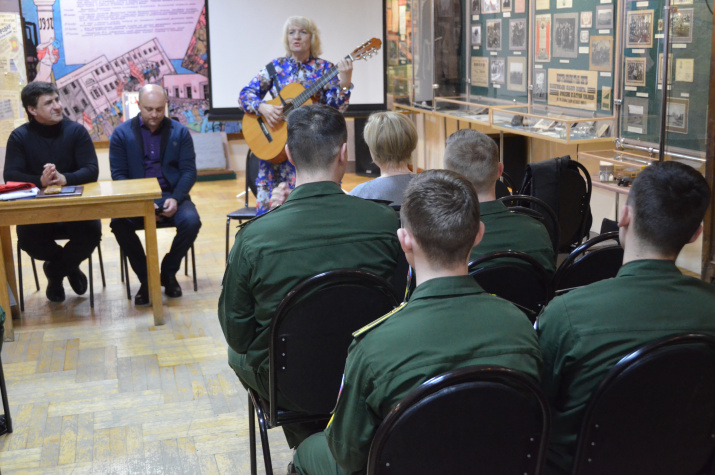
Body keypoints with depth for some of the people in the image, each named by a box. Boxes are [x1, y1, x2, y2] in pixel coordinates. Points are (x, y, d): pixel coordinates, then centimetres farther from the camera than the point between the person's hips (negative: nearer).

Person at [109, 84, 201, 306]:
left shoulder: (180, 132, 6)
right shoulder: (121, 134, 4)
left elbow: (189, 171, 1)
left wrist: (175, 199, -17)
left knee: (191, 221, -29)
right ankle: (146, 279, -10)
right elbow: (118, 175, -2)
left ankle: (168, 272, -2)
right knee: (119, 223, -31)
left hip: (171, 196, 1)